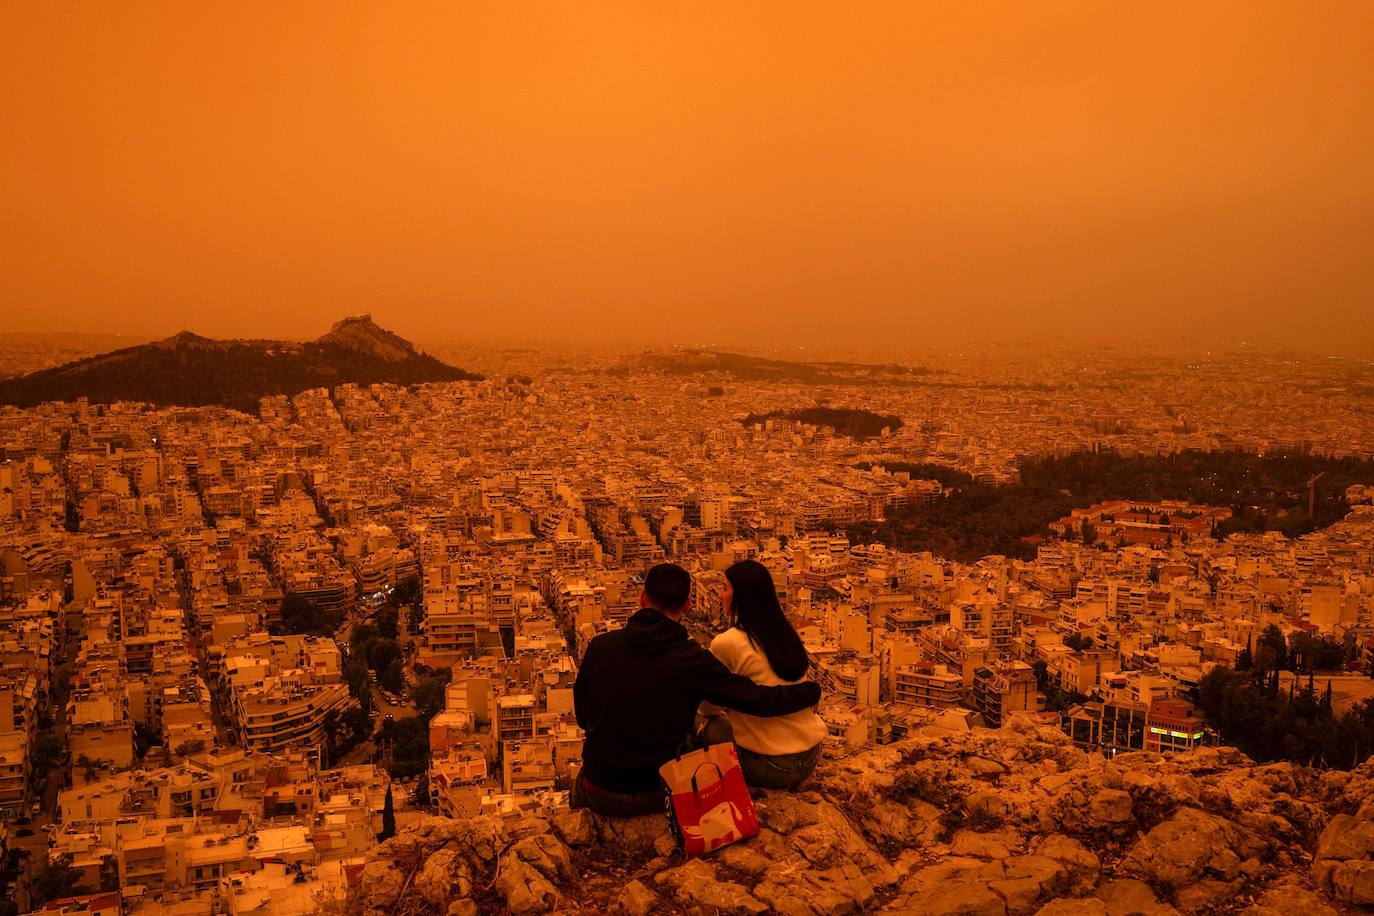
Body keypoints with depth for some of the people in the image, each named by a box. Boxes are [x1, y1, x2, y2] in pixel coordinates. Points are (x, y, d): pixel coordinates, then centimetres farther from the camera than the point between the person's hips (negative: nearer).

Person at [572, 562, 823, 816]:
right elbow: (758, 700, -13)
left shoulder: (600, 647, -10)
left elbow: (582, 717, 3)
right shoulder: (692, 660, -16)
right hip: (657, 796, -3)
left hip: (601, 793, 3)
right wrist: (811, 691, 3)